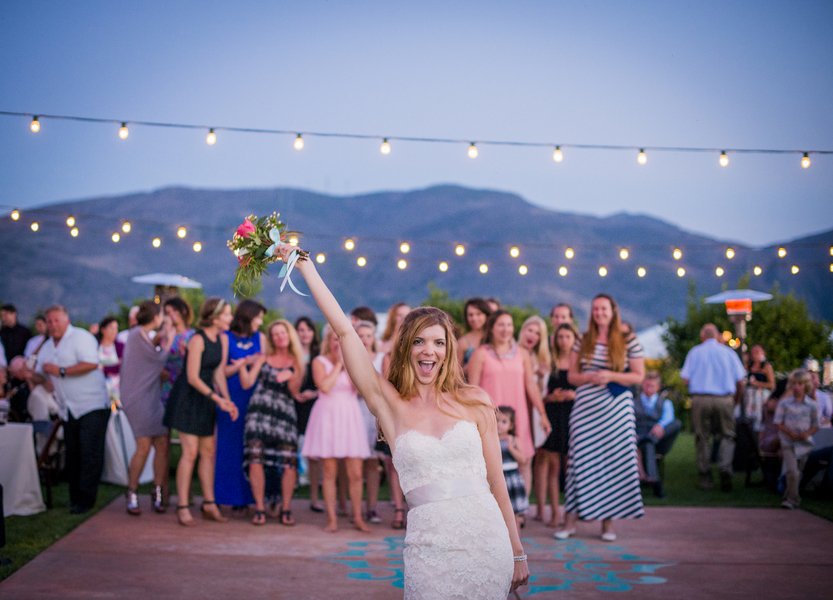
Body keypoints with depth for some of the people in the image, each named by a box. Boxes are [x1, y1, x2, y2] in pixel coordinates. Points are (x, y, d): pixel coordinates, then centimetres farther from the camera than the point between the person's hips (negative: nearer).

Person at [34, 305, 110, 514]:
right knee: (72, 455, 11)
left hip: (92, 405, -8)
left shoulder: (81, 337, -8)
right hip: (70, 409, 8)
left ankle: (85, 499, -6)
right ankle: (75, 497, 20)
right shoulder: (47, 348, 16)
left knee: (90, 455, -9)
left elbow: (91, 364, -22)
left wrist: (61, 371, -19)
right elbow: (41, 376, 22)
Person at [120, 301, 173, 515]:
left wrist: (158, 339, 16)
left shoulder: (142, 334, 15)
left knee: (162, 443, 3)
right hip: (138, 398, -9)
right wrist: (168, 341, 5)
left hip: (152, 397, 9)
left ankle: (158, 493, 9)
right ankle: (132, 495, 1)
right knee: (144, 445, -11)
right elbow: (160, 359, -9)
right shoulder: (138, 334, -13)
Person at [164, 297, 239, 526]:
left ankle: (209, 504, 16)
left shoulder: (223, 339, 5)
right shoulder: (198, 339, -19)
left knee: (208, 451, 9)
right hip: (188, 398, -8)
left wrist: (227, 400, -4)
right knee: (190, 452, -9)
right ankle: (183, 507, -3)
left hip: (205, 399, 8)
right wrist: (217, 398, -21)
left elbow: (219, 372, 6)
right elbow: (192, 378, -19)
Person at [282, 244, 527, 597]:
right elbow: (344, 331, 0)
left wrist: (517, 551, 10)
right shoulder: (390, 404, 4)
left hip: (488, 539, 1)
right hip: (430, 546, 0)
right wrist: (305, 266, 0)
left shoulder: (474, 402, 5)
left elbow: (496, 480, 8)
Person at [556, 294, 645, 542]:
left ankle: (608, 521, 9)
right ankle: (571, 520, 4)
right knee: (581, 460, 0)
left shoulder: (629, 341, 2)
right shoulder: (583, 341, 8)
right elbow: (572, 375, 9)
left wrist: (611, 376, -13)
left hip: (617, 408, -1)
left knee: (614, 461, 0)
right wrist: (590, 377, -12)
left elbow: (638, 376, 1)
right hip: (586, 407, 1)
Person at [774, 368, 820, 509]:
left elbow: (815, 425, 4)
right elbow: (778, 422, -2)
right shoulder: (784, 402, -2)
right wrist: (790, 433, -18)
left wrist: (807, 433, -16)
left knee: (798, 473, 12)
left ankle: (789, 498, 28)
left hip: (804, 443, 2)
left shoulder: (812, 405, 1)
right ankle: (794, 499, -10)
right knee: (792, 471, -17)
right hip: (788, 442, -2)